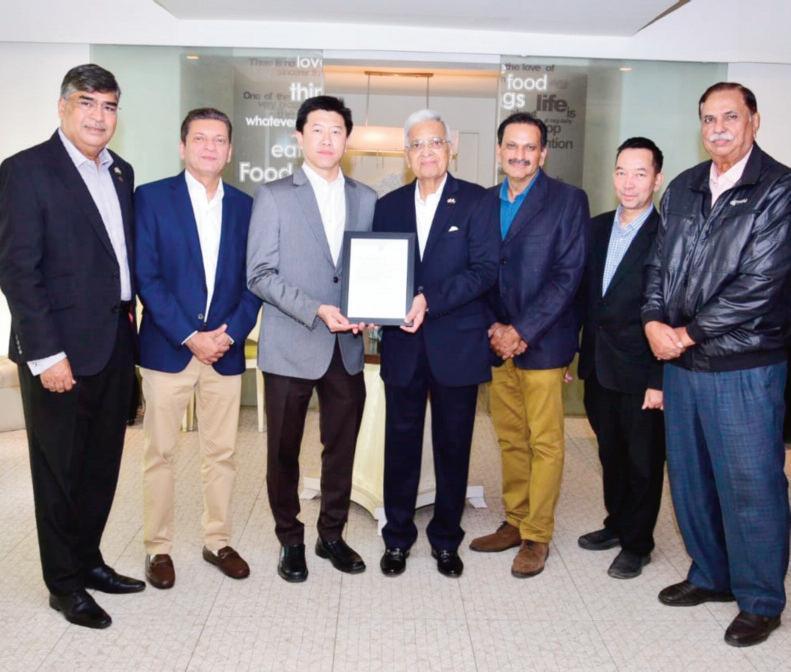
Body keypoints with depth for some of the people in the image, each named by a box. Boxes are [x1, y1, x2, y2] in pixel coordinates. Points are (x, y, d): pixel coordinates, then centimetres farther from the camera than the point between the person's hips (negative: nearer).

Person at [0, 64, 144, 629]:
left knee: (102, 465, 16)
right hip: (61, 350, -6)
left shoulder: (121, 173, 11)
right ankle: (65, 584, 24)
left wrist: (132, 317, 6)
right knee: (59, 470, 8)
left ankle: (88, 559, 34)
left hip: (116, 344, 7)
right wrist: (46, 354, -17)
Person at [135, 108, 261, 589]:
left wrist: (231, 333, -8)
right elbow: (146, 276, -7)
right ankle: (158, 548, 20)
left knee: (222, 453, 10)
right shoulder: (152, 197, -1)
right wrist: (189, 336, -13)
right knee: (160, 453, 6)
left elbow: (254, 281, 6)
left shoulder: (245, 206, 8)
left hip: (226, 349, 3)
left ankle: (218, 541, 25)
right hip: (167, 347, -2)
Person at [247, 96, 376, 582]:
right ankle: (290, 540, 26)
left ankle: (332, 535, 29)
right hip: (291, 347, -3)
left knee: (342, 448, 11)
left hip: (348, 348, 3)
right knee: (284, 451, 8)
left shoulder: (366, 198, 10)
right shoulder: (273, 196, -1)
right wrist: (316, 310, -17)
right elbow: (260, 275, -7)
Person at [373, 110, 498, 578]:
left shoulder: (476, 201, -1)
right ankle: (398, 538, 25)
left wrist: (431, 300, -20)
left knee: (454, 446, 9)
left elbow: (486, 270, -10)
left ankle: (446, 540, 26)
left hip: (457, 344, -2)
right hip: (403, 345, 3)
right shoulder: (389, 206, 10)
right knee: (401, 444, 9)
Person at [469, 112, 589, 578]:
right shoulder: (485, 202, 11)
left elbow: (568, 275, -10)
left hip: (542, 342, -5)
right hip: (497, 342, 5)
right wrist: (493, 328, -5)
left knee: (545, 443, 2)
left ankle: (537, 536, 14)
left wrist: (522, 331, -15)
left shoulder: (568, 200, -3)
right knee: (510, 440, 13)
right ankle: (515, 523, 26)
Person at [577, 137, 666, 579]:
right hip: (599, 368, 6)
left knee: (643, 462, 9)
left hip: (640, 374, -6)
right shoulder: (597, 228, 7)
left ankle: (637, 544, 26)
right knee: (611, 454, 20)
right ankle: (617, 524, 38)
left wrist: (660, 381, -15)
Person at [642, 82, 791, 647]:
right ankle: (710, 575, 35)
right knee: (689, 477, 15)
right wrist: (654, 322, -7)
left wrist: (687, 334, -13)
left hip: (745, 367, -6)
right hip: (681, 363, 6)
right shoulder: (683, 189, 11)